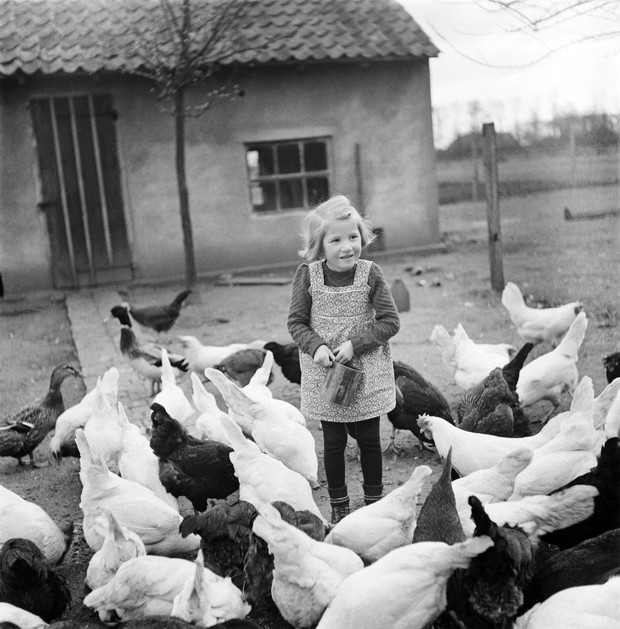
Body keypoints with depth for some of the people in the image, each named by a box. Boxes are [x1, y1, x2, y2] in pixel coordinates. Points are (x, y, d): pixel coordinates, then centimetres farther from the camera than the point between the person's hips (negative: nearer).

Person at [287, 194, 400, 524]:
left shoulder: (370, 274, -10)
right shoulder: (307, 275, -9)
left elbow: (390, 321, -8)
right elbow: (296, 321, -1)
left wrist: (355, 343, -18)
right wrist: (316, 346, -18)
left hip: (367, 372, 0)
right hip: (323, 373, 0)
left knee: (369, 440, 10)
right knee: (333, 442, 8)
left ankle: (374, 502, 28)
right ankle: (338, 506, 24)